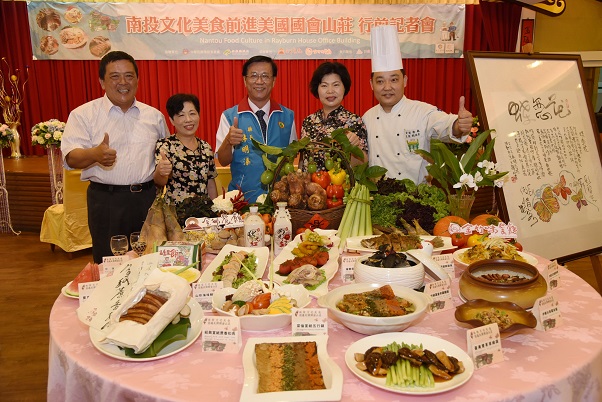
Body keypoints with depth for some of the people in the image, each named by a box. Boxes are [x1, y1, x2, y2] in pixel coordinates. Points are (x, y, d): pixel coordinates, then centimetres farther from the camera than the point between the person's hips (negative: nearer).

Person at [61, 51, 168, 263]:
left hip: (147, 198, 3)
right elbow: (70, 158, -11)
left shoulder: (154, 116, 12)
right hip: (106, 202, -3)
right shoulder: (83, 114, 0)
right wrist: (95, 155, -31)